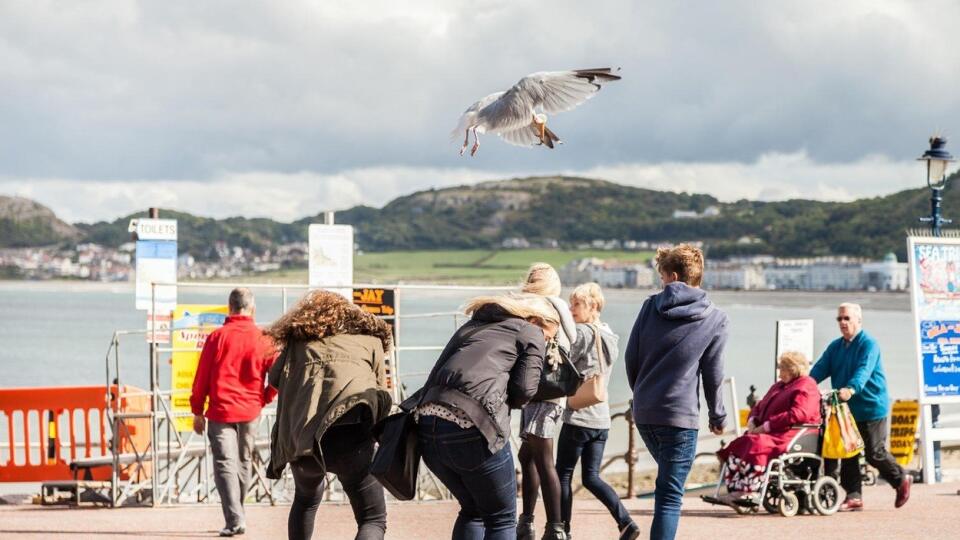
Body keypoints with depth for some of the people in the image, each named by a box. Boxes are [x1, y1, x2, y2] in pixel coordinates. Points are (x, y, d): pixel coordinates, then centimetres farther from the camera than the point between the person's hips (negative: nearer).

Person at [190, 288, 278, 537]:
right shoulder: (263, 339, -2)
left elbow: (202, 376, -3)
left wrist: (197, 412, 5)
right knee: (243, 463, 17)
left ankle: (234, 520, -17)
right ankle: (237, 516, 25)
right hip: (250, 411, 2)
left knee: (225, 465, -4)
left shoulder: (217, 337, -5)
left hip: (221, 410, -2)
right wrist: (263, 399, 11)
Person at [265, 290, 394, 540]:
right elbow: (381, 393, 19)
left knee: (306, 499, 33)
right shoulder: (370, 339, 22)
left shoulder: (298, 340, 24)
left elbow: (275, 378, 18)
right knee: (373, 519, 5)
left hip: (300, 439, 3)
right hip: (350, 430, -3)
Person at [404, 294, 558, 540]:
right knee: (502, 519, 8)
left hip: (427, 421, 6)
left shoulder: (470, 326, 31)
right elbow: (525, 388, 1)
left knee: (473, 510, 23)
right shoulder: (530, 333, 12)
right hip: (471, 427, -6)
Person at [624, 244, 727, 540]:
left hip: (644, 412, 4)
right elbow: (713, 374, 1)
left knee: (668, 482, 25)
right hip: (680, 415, -4)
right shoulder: (715, 319, -1)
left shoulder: (651, 306, 3)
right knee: (670, 496, -4)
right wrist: (717, 415, 15)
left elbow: (630, 357, 5)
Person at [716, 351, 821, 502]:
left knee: (756, 444, -35)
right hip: (769, 433, 9)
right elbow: (759, 406, 31)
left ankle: (749, 492, -41)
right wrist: (752, 421, 5)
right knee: (736, 445, -15)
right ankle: (734, 491, -28)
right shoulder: (778, 386, 29)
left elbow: (798, 414, -18)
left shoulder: (806, 386, -3)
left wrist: (767, 426, -19)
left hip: (790, 436, -9)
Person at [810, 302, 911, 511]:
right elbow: (821, 369, 1)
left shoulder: (869, 344, -11)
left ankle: (901, 480, 21)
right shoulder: (835, 347, 11)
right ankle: (853, 496, 7)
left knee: (875, 454, -2)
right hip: (846, 409, 6)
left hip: (871, 408, -6)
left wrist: (851, 389, -45)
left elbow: (864, 370, -27)